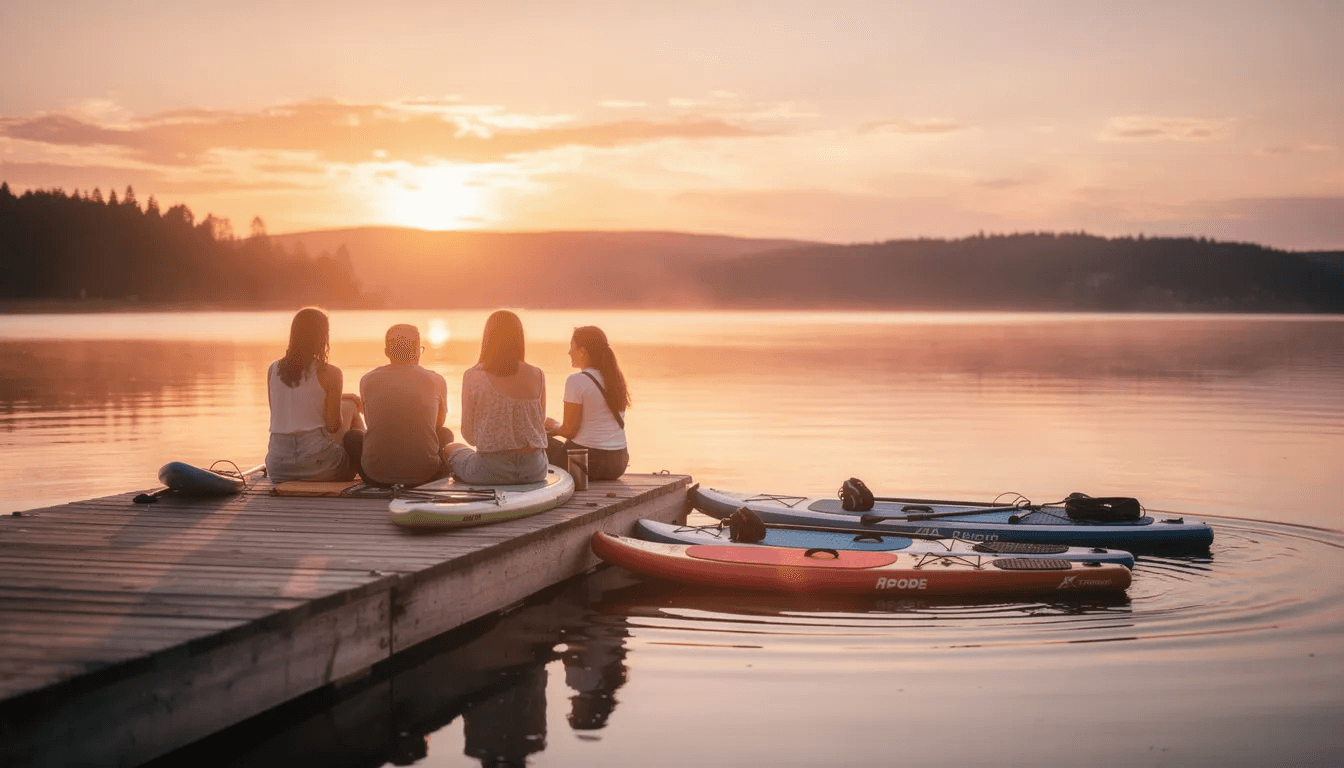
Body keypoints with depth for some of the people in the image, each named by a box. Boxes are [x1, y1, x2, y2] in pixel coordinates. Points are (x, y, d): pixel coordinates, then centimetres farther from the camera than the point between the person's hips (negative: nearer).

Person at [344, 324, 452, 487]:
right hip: (424, 474, 1)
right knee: (446, 434, 31)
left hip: (377, 475, 0)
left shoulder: (368, 380, 4)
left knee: (352, 436, 30)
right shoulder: (437, 381, 2)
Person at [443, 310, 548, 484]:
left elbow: (469, 435, -2)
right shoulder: (537, 376, -3)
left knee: (452, 449, 29)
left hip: (492, 471, -3)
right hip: (534, 472, 3)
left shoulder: (472, 376, -9)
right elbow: (540, 426, 9)